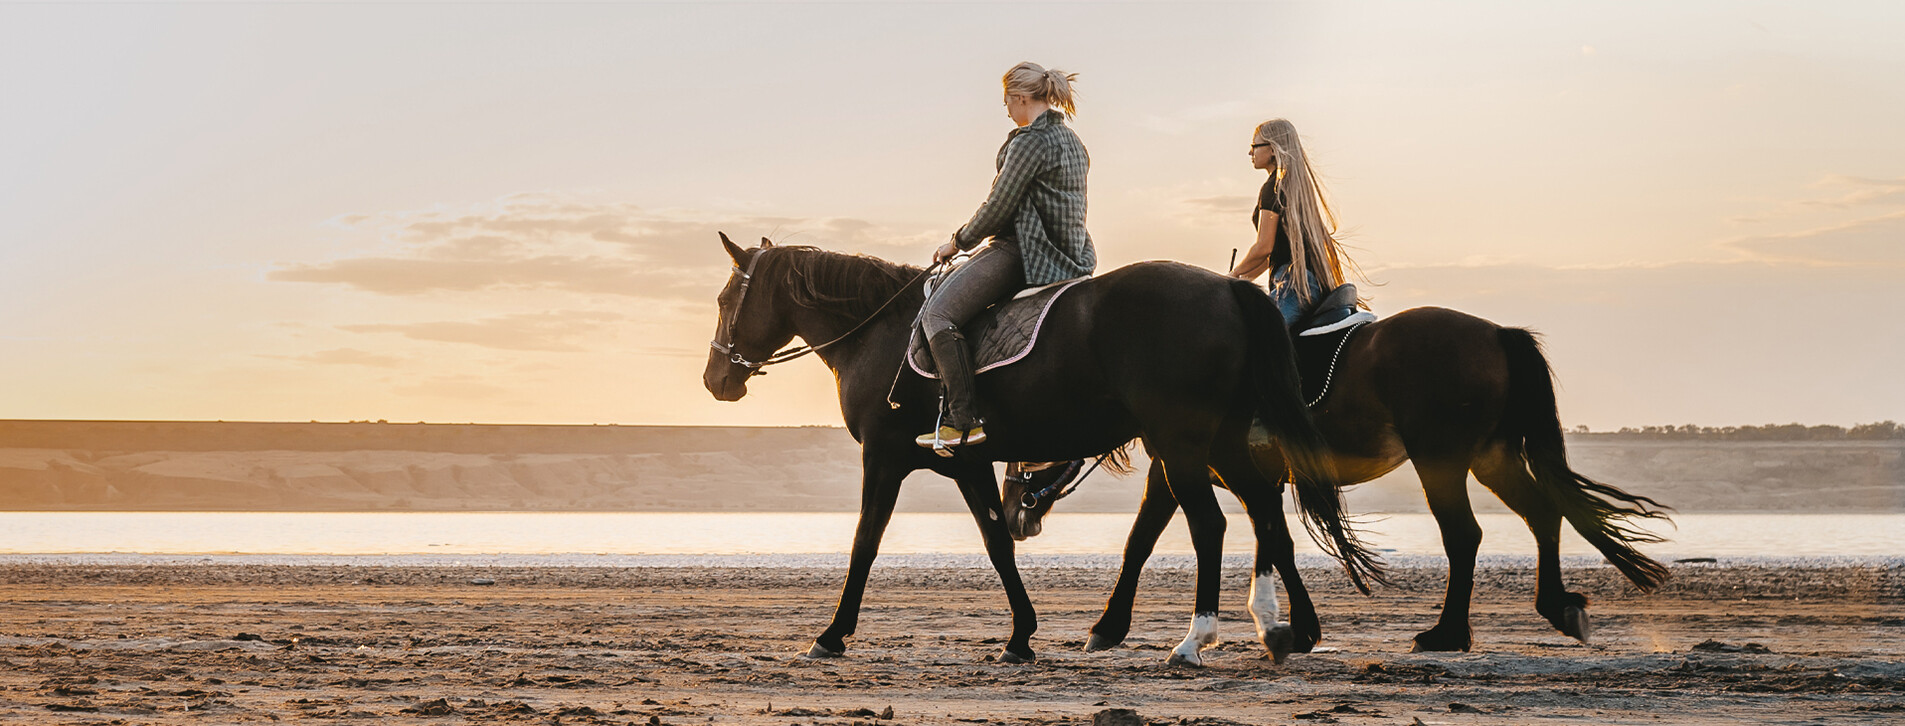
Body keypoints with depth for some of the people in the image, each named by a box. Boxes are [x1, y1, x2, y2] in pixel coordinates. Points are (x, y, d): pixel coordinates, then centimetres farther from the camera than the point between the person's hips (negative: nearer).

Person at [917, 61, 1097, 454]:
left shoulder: (1030, 141, -13)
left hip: (1024, 253, -11)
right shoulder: (1072, 142, 17)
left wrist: (958, 242, 1)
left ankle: (962, 420, -25)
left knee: (937, 313, -15)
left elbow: (999, 207, -15)